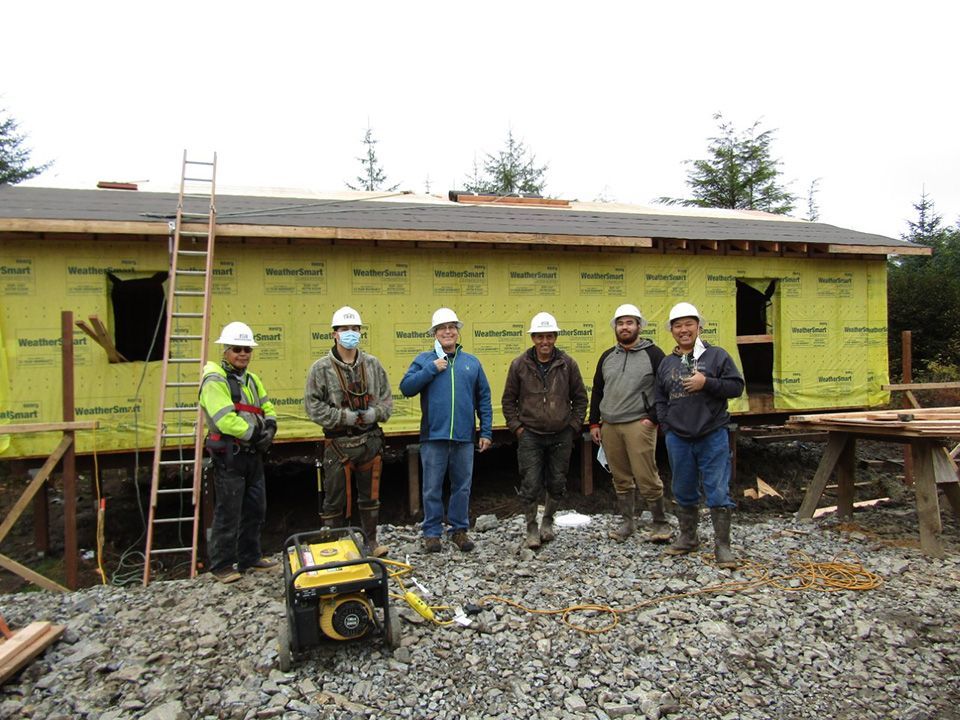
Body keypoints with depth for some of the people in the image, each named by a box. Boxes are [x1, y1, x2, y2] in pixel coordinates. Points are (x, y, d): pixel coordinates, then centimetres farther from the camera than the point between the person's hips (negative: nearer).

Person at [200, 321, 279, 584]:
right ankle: (221, 565, 13)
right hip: (229, 454, -8)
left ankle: (249, 557, 29)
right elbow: (226, 420, -22)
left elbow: (268, 408, 15)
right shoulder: (215, 380, -12)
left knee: (255, 509, 15)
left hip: (253, 453, 9)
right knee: (228, 513, -1)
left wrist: (270, 429, -6)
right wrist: (255, 434, -14)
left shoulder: (251, 379, 15)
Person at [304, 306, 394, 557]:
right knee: (335, 500, 5)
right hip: (338, 444, -3)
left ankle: (371, 542, 30)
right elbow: (313, 404, -9)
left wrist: (376, 413, -11)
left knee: (370, 496, 15)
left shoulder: (372, 364, 6)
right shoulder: (321, 368, -5)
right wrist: (345, 417, -16)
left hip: (370, 440, 4)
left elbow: (386, 397, 9)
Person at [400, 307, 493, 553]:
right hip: (433, 436, -2)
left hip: (464, 437, 2)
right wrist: (431, 369, -11)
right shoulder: (424, 360, 5)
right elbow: (406, 388, -5)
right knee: (432, 488, 5)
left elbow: (484, 399, 10)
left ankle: (459, 529, 24)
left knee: (462, 486, 10)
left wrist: (486, 431, 4)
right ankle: (432, 532, 18)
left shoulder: (472, 362, 10)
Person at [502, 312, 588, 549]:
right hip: (530, 435, -1)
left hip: (561, 436, 2)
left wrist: (574, 426, 2)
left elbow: (580, 398, 8)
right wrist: (517, 427, -1)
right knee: (530, 485, -2)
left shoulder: (568, 364, -1)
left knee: (557, 483, 11)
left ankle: (548, 522, 32)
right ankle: (532, 528, 16)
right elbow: (508, 400, 5)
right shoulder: (519, 365, -3)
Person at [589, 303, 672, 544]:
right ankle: (627, 523, 21)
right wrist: (594, 423, 14)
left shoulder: (652, 354, 1)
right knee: (621, 479, 10)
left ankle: (660, 524, 9)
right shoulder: (607, 357, 15)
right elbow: (597, 392, 19)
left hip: (639, 425, -5)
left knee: (647, 478, -6)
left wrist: (653, 418, -7)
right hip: (609, 427, 5)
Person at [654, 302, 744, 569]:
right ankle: (687, 538, 30)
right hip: (678, 438, 4)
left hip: (713, 436, -4)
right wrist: (667, 425, 3)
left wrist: (706, 383, -17)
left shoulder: (716, 355, 0)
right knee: (683, 492, 14)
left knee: (718, 492, -1)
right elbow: (660, 399, 16)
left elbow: (736, 386, -5)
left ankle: (722, 545, 9)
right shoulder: (666, 363, 11)